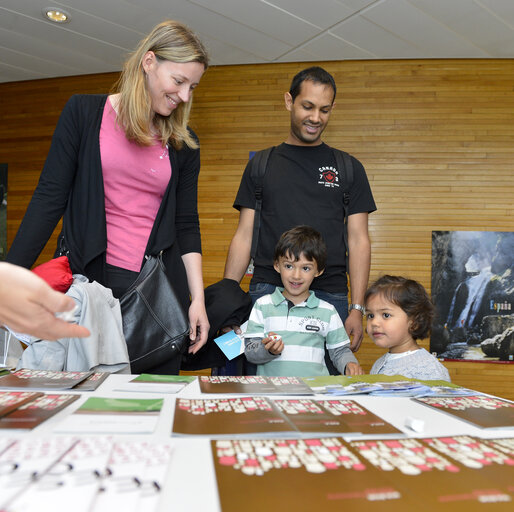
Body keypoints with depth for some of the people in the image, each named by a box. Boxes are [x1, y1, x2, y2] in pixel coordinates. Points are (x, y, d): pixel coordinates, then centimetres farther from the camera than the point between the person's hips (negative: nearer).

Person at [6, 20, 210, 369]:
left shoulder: (183, 143, 9)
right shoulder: (84, 113, 2)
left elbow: (187, 224, 8)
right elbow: (50, 198, -1)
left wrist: (198, 298, 1)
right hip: (88, 278, -1)